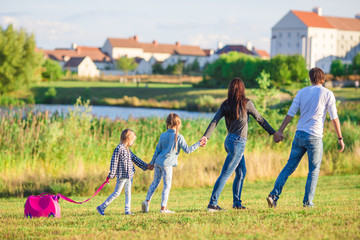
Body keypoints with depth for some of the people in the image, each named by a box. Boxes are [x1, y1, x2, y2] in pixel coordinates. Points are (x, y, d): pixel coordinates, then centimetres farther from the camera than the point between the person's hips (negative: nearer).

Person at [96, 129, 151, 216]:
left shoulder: (127, 149, 12)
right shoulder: (119, 148, -16)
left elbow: (135, 159, 20)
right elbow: (114, 162, -16)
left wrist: (145, 166, 21)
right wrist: (112, 174, -16)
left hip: (129, 175, 9)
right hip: (122, 176, -9)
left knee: (128, 193, 10)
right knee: (116, 193, -4)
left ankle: (127, 210, 15)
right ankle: (101, 207, 2)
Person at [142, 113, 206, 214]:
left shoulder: (163, 135, 6)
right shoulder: (178, 137, -9)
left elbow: (157, 150, 12)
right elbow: (187, 150, -6)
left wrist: (152, 163, 19)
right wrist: (198, 144, 4)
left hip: (158, 162, 5)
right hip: (167, 164, -5)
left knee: (155, 182, 17)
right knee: (167, 186, 3)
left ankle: (147, 201, 8)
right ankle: (163, 208, 3)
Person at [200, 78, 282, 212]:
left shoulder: (225, 105, 6)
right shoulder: (246, 103, -7)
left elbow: (214, 121, -3)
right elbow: (260, 120, -2)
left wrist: (206, 136, -8)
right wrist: (273, 133, 6)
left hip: (229, 140, 6)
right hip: (238, 141, -6)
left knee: (241, 172, 17)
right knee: (225, 174, -7)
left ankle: (236, 203, 19)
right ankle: (212, 204, -10)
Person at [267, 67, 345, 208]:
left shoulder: (302, 92, 8)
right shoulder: (328, 94, -1)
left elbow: (291, 113, 6)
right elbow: (334, 117, -2)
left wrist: (280, 130, 10)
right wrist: (340, 138, 3)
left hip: (299, 134, 4)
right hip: (314, 137, -4)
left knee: (289, 167, 8)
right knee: (314, 170, 7)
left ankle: (274, 195, -3)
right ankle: (308, 201, 5)